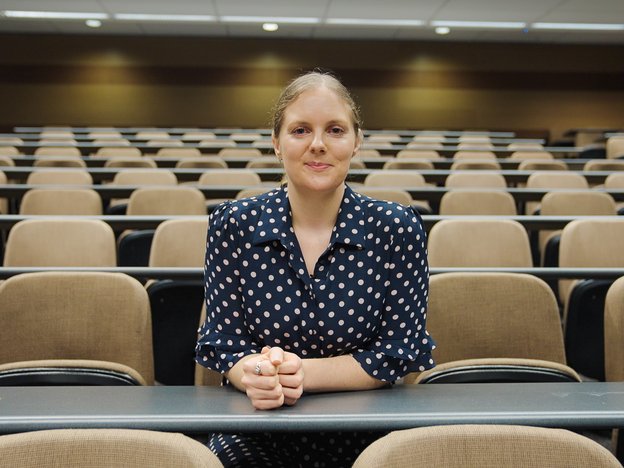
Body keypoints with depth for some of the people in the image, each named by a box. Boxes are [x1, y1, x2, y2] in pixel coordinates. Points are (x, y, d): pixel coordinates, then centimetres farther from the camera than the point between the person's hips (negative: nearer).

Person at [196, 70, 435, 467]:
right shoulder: (233, 225, -2)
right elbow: (223, 341, 0)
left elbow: (400, 350, -4)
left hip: (363, 435, 1)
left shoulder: (397, 229, -4)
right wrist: (256, 375, -23)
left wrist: (302, 373, -18)